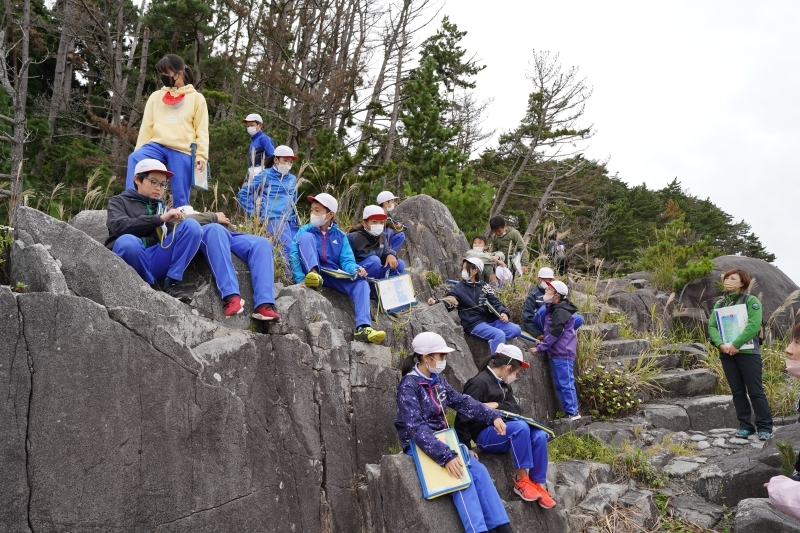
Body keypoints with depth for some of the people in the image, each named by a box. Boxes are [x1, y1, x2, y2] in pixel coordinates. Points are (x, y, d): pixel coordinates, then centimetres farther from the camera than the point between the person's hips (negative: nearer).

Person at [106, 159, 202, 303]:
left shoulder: (162, 208, 25)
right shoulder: (119, 201, 13)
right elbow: (119, 226, -9)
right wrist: (159, 219, -14)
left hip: (156, 261, 4)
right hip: (129, 259, -3)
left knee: (192, 225, -12)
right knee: (126, 241, -38)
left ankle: (171, 283, -17)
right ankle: (148, 286, -13)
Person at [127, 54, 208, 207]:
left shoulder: (196, 98, 10)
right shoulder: (156, 96, 18)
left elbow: (202, 130, 5)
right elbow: (146, 127, 16)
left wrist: (201, 155, -5)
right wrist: (139, 150, 6)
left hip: (182, 151, -2)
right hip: (157, 145, 2)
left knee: (180, 198, -2)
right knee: (135, 159, -30)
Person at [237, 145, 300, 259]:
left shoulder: (293, 179, 23)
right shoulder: (265, 176, 8)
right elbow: (243, 193, 7)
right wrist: (254, 213, 1)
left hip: (291, 220, 6)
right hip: (273, 219, -6)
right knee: (289, 250, -26)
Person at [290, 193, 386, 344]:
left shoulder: (340, 236, 14)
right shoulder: (305, 230, 9)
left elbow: (347, 261, 4)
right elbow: (294, 257, -2)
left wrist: (356, 269, -21)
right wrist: (301, 280, -20)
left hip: (333, 276, 2)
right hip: (312, 273, -2)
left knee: (361, 282, -26)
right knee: (306, 237, -18)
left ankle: (363, 328, -39)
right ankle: (313, 273, -41)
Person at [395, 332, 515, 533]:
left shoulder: (437, 380, 6)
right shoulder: (409, 386, -18)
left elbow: (462, 401, 8)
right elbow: (416, 429, -27)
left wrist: (492, 416, -5)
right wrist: (446, 456, -36)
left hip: (442, 439, 7)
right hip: (419, 446, -7)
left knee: (478, 470, -12)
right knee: (463, 474, -25)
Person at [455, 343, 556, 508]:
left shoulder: (504, 385, 14)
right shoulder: (479, 383, -15)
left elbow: (517, 409, 2)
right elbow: (464, 416, -18)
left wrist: (497, 405, -18)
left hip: (502, 431, 8)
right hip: (485, 435, -8)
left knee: (539, 435, -16)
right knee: (520, 427, -33)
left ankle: (538, 483, -6)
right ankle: (521, 480, -22)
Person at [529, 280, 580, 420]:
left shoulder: (561, 311, -16)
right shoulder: (552, 309, 15)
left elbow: (555, 333, -19)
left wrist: (540, 348, -15)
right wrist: (543, 342, 10)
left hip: (563, 353, -10)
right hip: (556, 353, 10)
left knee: (566, 383, -7)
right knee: (559, 384, 12)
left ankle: (573, 413, -2)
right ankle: (568, 411, 18)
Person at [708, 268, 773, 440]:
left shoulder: (751, 301, -4)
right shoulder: (720, 303, 11)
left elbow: (753, 326, -16)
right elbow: (712, 326, 4)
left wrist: (735, 344, -20)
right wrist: (721, 344, -14)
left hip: (748, 352, -5)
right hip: (726, 354, 5)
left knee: (755, 391, -2)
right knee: (738, 392, 9)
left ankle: (765, 427, 6)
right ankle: (745, 425, 16)